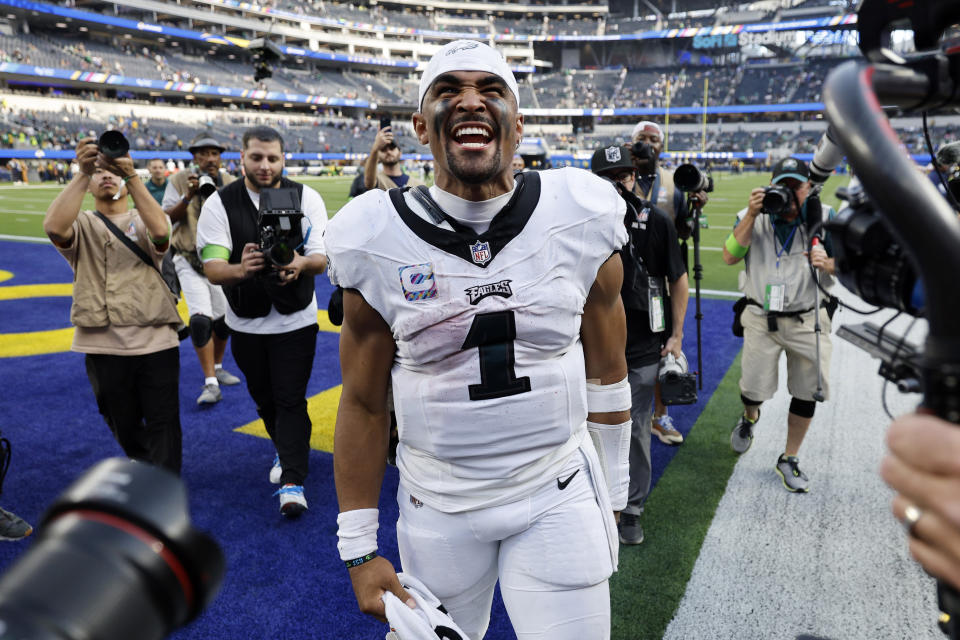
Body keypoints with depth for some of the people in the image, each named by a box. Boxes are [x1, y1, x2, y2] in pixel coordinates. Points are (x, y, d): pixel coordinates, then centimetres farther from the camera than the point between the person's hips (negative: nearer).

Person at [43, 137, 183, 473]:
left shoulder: (142, 221, 8)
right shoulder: (81, 224, 10)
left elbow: (160, 230, -18)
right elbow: (53, 226, -16)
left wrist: (131, 175, -26)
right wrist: (82, 174, -22)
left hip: (156, 341, -1)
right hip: (104, 345, 2)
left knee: (163, 423, -1)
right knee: (124, 426, 16)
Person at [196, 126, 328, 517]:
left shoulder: (306, 198, -7)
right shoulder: (219, 204, -7)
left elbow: (321, 258, -13)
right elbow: (211, 268, -15)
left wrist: (300, 263, -38)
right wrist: (240, 269, -39)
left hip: (296, 320, -2)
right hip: (246, 323, 2)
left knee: (291, 400, -4)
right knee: (264, 398, 17)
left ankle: (292, 482, 5)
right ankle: (285, 451, 43)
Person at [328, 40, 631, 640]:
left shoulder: (580, 220, -10)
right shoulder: (379, 243, -11)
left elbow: (606, 371, 2)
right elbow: (364, 404, -2)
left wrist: (612, 496, 10)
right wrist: (359, 549, 1)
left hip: (559, 495, 0)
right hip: (437, 506, 1)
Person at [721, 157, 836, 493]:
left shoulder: (825, 218, -1)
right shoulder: (752, 216, -2)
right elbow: (730, 257, -14)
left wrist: (827, 264, -20)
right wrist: (752, 215, -22)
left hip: (808, 320, 1)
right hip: (761, 319, -1)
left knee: (807, 392, 6)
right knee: (754, 389, 6)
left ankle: (789, 459, 26)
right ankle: (749, 417, 45)